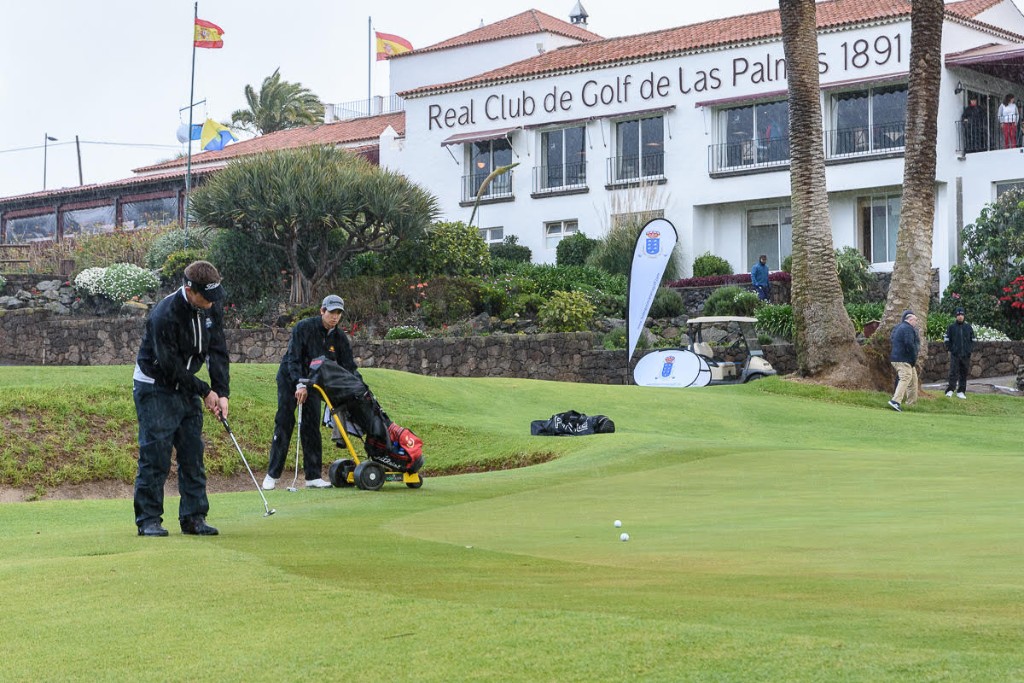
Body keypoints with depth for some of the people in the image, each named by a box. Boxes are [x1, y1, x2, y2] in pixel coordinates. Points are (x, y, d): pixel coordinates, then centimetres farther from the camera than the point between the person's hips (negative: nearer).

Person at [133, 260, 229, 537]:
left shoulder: (212, 309, -5)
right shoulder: (165, 315, -27)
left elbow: (218, 351, -1)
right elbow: (170, 366, -23)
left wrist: (222, 393, -11)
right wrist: (205, 391, -14)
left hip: (186, 387, 7)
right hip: (155, 387, -7)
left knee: (193, 453, 3)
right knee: (155, 454, -8)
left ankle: (193, 517, 8)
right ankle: (148, 519, -2)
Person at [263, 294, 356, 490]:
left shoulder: (339, 337, -5)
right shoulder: (304, 327, -19)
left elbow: (348, 367, -3)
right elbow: (293, 358, -23)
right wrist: (299, 384, -33)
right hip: (290, 379, -4)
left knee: (312, 427, -2)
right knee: (284, 424, -7)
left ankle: (313, 476, 1)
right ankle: (272, 474, -2)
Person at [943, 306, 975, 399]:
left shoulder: (968, 327, 10)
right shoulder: (951, 327, 4)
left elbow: (972, 339, 17)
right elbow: (946, 339, 7)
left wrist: (970, 349, 5)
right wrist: (949, 349, -3)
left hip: (966, 355, 3)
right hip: (955, 354, -3)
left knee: (964, 373, 6)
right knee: (953, 372, -13)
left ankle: (961, 392, 12)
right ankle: (950, 390, -19)